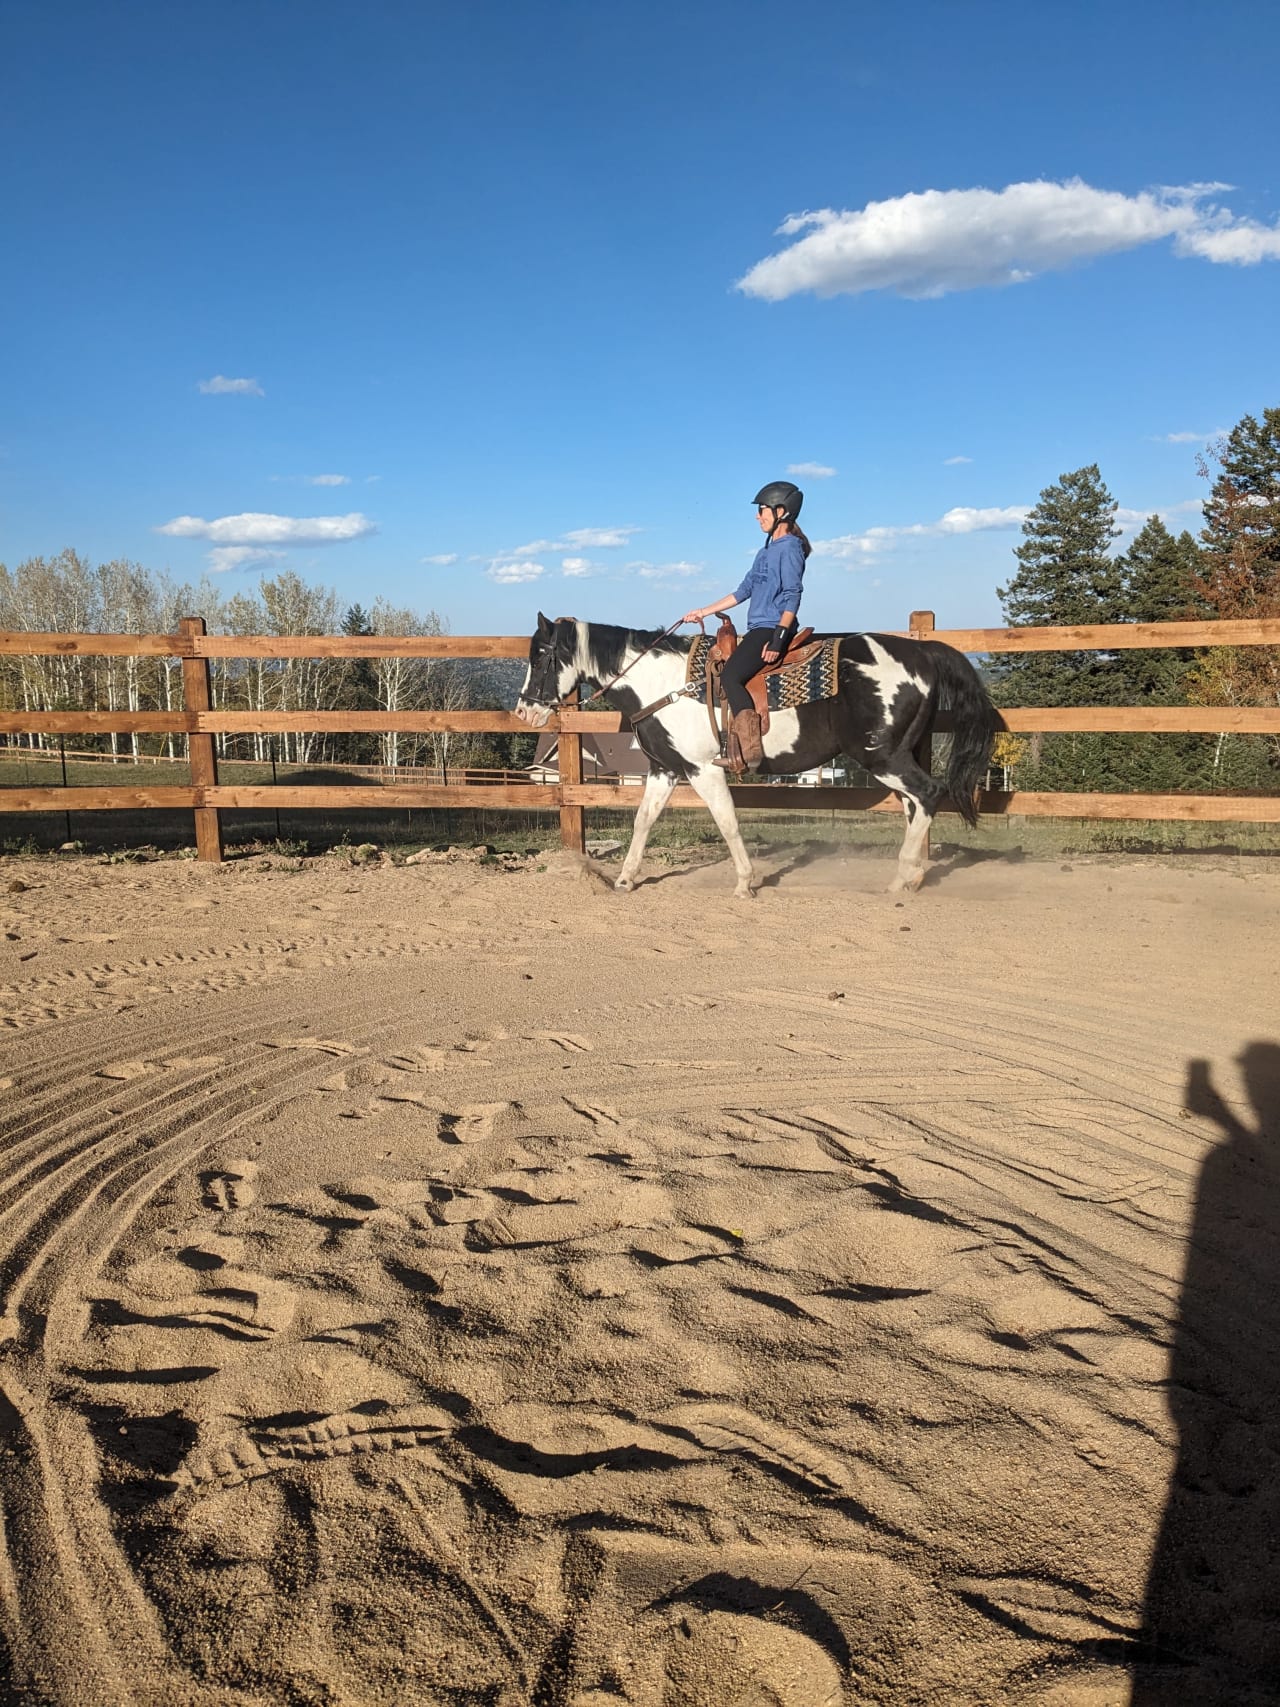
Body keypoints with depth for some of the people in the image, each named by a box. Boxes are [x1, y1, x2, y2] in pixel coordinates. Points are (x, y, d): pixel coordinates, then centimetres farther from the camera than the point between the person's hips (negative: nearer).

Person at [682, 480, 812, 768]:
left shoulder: (790, 546, -6)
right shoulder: (766, 551, 22)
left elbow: (792, 596, -15)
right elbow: (743, 591, 25)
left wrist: (779, 636, -25)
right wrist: (704, 612, 23)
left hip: (771, 629, -10)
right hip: (758, 630, 10)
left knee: (730, 675, -22)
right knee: (731, 676, 1)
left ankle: (751, 750, -25)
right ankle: (743, 749, -1)